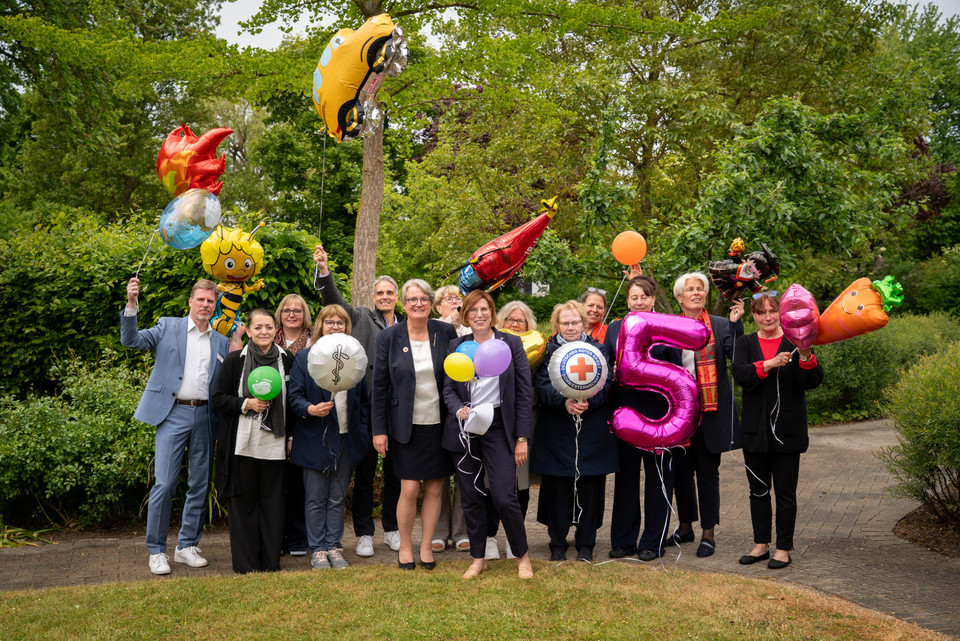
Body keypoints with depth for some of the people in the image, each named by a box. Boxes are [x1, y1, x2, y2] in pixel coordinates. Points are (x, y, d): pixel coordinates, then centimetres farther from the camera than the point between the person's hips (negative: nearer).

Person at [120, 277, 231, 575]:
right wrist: (131, 304, -18)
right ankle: (156, 550, 6)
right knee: (164, 484, -7)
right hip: (173, 414, -3)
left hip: (204, 416, 4)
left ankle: (187, 546, 21)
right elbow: (131, 340, -5)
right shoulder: (168, 327, 7)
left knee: (199, 485, 8)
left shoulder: (221, 342, 14)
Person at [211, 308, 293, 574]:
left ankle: (271, 562, 16)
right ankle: (245, 564, 14)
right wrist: (246, 403, -14)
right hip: (243, 444, -1)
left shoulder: (286, 360, 7)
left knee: (273, 502, 5)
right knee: (243, 502, 4)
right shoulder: (234, 360, 1)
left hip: (275, 444, 2)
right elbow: (218, 398, 1)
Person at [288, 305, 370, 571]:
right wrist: (310, 409, -23)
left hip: (346, 439, 3)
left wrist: (361, 430, 6)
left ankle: (334, 546, 16)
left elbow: (363, 400, 15)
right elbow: (294, 396, -4)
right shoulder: (304, 358, 2)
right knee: (315, 499, 2)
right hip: (315, 440, -3)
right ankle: (317, 549, 11)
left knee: (338, 498, 8)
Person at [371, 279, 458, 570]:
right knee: (409, 490, -2)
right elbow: (379, 385, -1)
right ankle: (404, 546, 19)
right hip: (406, 424, -2)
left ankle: (426, 545, 24)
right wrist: (379, 429, -3)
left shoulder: (446, 332, 0)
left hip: (439, 423, 2)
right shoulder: (389, 337, -3)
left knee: (434, 489, 7)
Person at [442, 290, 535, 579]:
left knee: (504, 496, -9)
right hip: (463, 429, 3)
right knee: (471, 497, 7)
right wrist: (458, 410, -13)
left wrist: (522, 438, -4)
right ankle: (478, 558, 22)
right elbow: (449, 389, 10)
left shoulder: (511, 344, 2)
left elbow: (524, 393, 1)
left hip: (498, 428, -2)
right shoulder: (456, 346, 8)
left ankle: (523, 556, 11)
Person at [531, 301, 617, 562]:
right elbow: (542, 384, -5)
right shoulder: (547, 350, 8)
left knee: (589, 486, 3)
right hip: (556, 430, -1)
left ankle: (586, 544, 16)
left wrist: (587, 401, -20)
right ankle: (557, 544, 14)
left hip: (591, 430, 1)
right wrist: (564, 402, -23)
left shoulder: (597, 349, 11)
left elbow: (604, 384, 0)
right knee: (557, 486, 1)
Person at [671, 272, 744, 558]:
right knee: (681, 470, 12)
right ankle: (685, 526, 28)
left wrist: (736, 323, -20)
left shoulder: (720, 325, 0)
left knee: (708, 472, 4)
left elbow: (738, 357, -13)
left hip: (710, 411, -3)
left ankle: (708, 533, 15)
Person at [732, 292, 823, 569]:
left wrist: (806, 357, -27)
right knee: (758, 490, 12)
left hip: (787, 430, -2)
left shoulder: (794, 343, 1)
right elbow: (741, 375, -11)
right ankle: (761, 544, 23)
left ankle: (783, 548, 14)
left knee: (785, 491, 3)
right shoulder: (745, 344, 7)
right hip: (755, 430, 3)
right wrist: (769, 364, -26)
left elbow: (812, 382, -8)